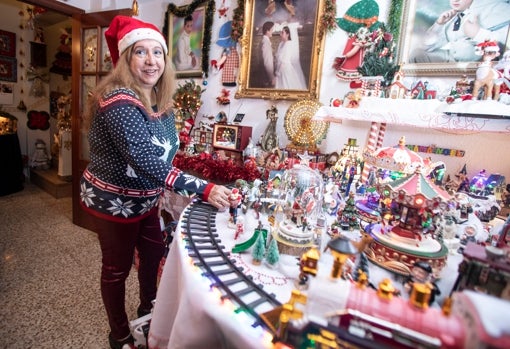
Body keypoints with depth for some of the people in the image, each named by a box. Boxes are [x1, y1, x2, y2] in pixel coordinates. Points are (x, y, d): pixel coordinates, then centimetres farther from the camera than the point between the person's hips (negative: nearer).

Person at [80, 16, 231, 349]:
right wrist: (203, 189, -44)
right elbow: (145, 160, -39)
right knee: (117, 268, 10)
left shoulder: (160, 101, -1)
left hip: (144, 199, 8)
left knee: (155, 252, 19)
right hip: (112, 201, -7)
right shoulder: (118, 100, -27)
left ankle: (148, 310, 47)